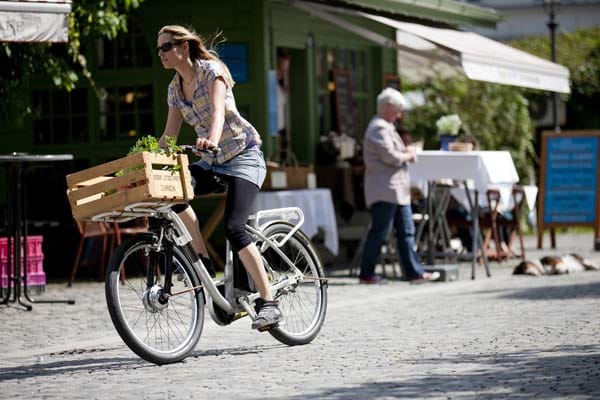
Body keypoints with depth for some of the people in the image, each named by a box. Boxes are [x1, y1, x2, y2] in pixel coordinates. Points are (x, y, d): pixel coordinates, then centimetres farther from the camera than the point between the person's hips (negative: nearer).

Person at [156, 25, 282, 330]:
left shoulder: (210, 70, -11)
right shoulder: (174, 88, 9)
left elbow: (218, 110, -29)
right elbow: (169, 135, 10)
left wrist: (212, 139, -48)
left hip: (243, 155, -7)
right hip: (213, 160, 7)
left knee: (233, 228, -22)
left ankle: (268, 303, -18)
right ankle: (203, 260, -10)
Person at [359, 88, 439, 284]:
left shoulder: (387, 127, 22)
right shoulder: (379, 128, -13)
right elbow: (390, 156, -22)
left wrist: (406, 152, 8)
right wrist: (408, 155, -5)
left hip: (397, 190, 11)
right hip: (385, 190, -11)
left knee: (406, 231, 8)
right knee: (379, 231, -6)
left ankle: (414, 272, 9)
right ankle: (366, 274, 0)